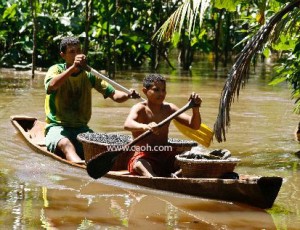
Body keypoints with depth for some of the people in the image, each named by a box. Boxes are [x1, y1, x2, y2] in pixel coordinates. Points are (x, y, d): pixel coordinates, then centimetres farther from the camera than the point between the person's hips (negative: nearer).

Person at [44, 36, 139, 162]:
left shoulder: (89, 75, 9)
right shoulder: (56, 70, 1)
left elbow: (114, 94, 3)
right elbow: (51, 86, -24)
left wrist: (128, 95, -19)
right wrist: (73, 67, -32)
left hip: (81, 128, 6)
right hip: (57, 127, -6)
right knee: (66, 144, -38)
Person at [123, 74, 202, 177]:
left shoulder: (169, 108, 7)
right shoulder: (140, 108, -7)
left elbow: (194, 125, 2)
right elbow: (127, 124, -30)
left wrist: (195, 108, -20)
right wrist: (145, 127, -52)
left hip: (165, 156, 5)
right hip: (144, 156, -5)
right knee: (139, 164, -38)